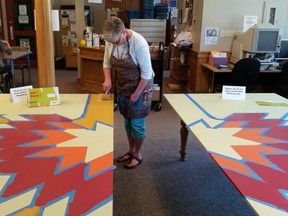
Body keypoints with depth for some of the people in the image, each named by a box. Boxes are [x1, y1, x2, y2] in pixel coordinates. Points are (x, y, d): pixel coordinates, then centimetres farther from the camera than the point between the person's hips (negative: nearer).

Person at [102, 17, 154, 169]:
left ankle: (137, 155, 23)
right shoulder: (110, 41, -10)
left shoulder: (139, 43, -28)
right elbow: (107, 62, 5)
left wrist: (136, 93, -18)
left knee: (137, 123, 4)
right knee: (127, 121, 16)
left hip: (140, 86, -6)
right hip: (122, 87, 6)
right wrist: (107, 79, -13)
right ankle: (130, 151, 34)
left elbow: (146, 73, -22)